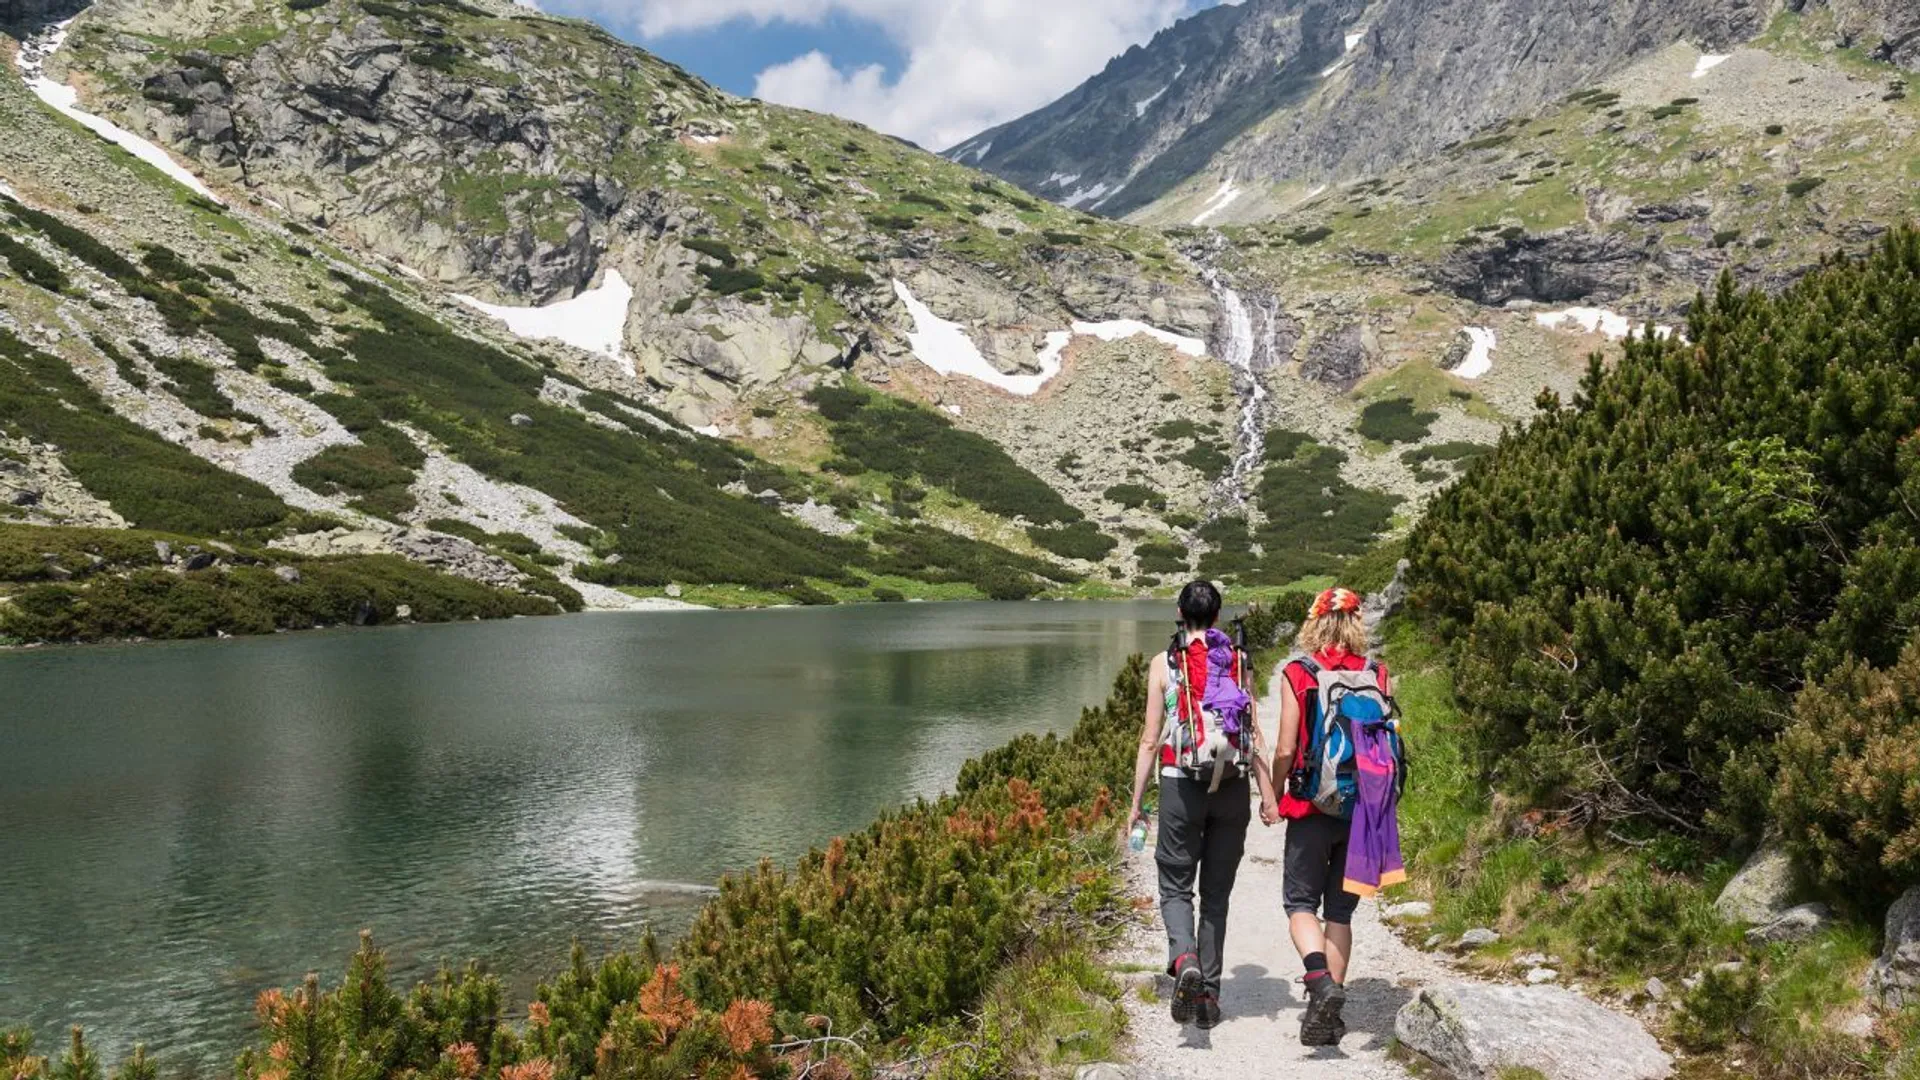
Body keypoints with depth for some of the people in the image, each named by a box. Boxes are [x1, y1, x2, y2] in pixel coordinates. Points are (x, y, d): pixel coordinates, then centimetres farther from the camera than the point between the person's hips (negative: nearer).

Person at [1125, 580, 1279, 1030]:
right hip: (1233, 788, 3)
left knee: (1175, 887, 8)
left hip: (1182, 786, -2)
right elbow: (1255, 736, 0)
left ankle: (1185, 959, -19)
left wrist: (1136, 803, 4)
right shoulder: (1238, 661, 7)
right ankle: (1209, 992, 16)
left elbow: (1150, 740, -1)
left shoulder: (1164, 664, 0)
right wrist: (1268, 793, 2)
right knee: (1217, 893, 13)